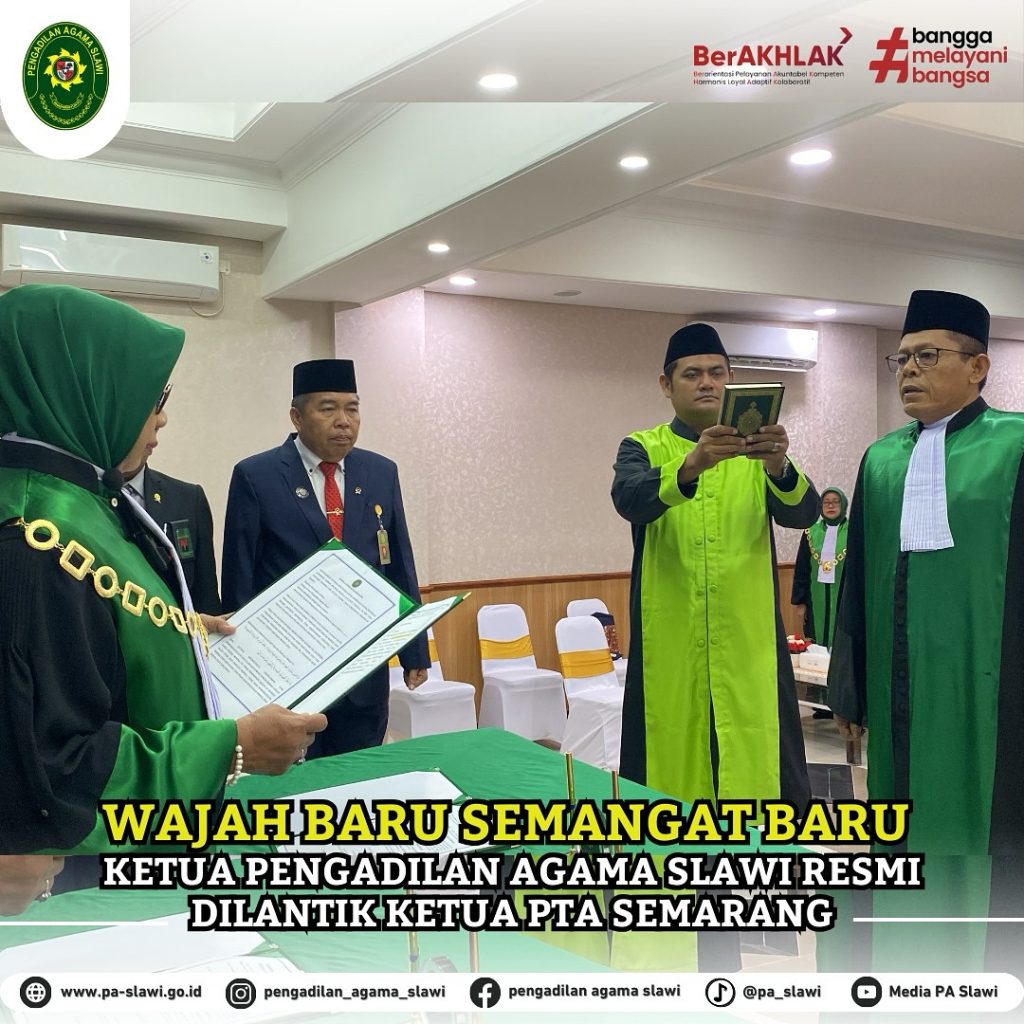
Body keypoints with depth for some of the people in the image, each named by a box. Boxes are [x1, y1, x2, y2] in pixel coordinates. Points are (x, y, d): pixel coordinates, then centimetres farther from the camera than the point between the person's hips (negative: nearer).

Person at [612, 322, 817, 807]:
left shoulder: (757, 450, 9)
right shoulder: (643, 448, 4)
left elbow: (803, 513, -8)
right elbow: (629, 499, -18)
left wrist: (779, 467, -29)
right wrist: (689, 467, -37)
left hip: (749, 643, 1)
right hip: (670, 645, -1)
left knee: (755, 766, 1)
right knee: (673, 767, 3)